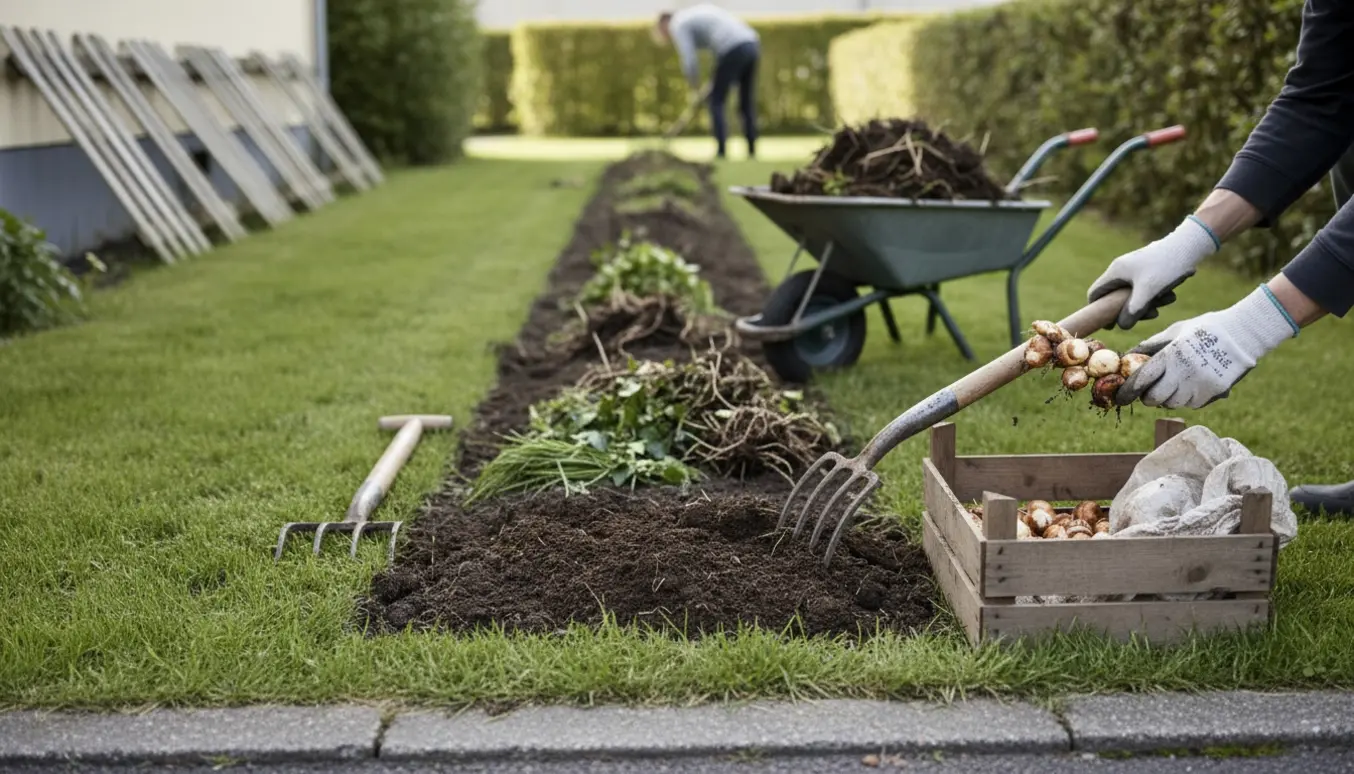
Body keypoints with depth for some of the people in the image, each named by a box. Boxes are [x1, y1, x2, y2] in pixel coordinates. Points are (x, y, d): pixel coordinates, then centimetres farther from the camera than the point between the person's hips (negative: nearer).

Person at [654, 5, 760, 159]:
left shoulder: (677, 25, 6)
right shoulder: (697, 12, 32)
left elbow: (689, 61, -3)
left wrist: (696, 87, 13)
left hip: (734, 50, -8)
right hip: (752, 44, 8)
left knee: (716, 102, 3)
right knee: (747, 103, 14)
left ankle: (721, 152, -2)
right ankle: (752, 151, 12)